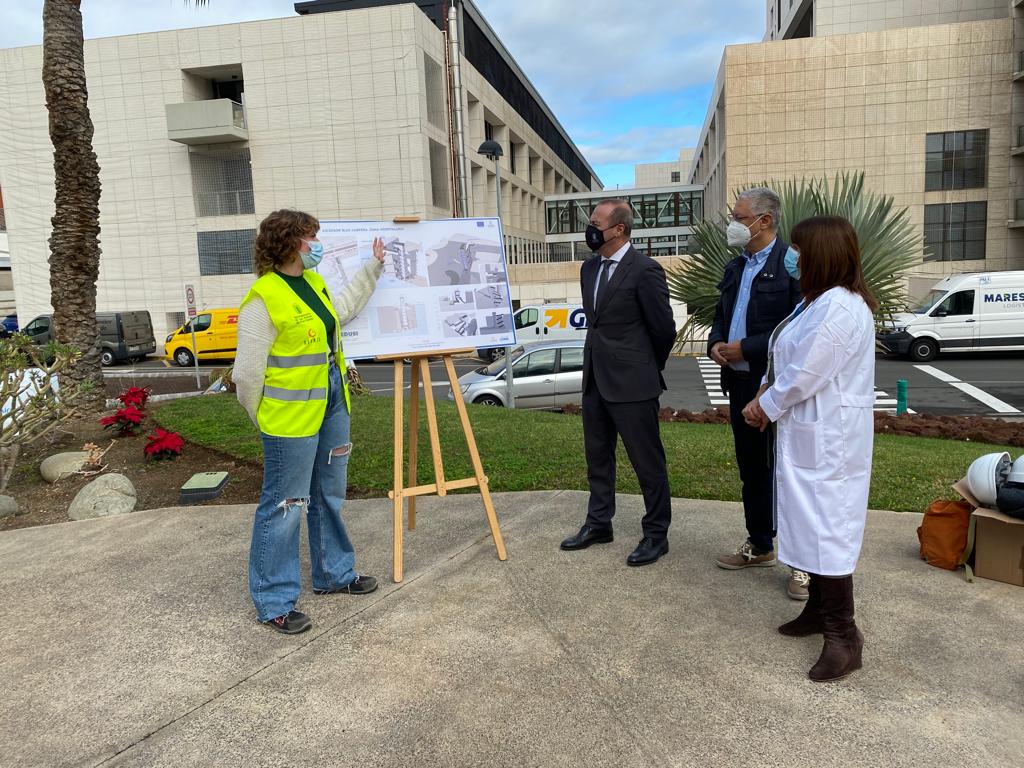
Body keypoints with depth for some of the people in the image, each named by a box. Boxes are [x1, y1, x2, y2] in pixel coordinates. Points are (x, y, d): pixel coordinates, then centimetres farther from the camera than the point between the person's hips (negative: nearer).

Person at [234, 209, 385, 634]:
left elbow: (343, 309, 30)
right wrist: (264, 421, -5)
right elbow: (248, 372, -16)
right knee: (283, 507, 0)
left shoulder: (314, 282, 9)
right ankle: (274, 602, 14)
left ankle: (335, 574, 37)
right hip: (291, 419, -9)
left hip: (332, 407, 9)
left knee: (329, 497, 20)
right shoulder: (263, 298, -18)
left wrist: (374, 266, 32)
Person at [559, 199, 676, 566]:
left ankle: (656, 534, 17)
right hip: (595, 379, 8)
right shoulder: (589, 268, 10)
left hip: (632, 383, -8)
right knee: (597, 456, 17)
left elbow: (664, 329, -8)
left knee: (647, 460, 4)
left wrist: (647, 369, 4)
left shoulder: (645, 270, -13)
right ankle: (598, 523, 32)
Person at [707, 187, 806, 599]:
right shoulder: (735, 267, 13)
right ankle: (759, 546, 33)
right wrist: (716, 342, -1)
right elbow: (721, 315, 20)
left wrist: (745, 348, -18)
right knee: (751, 471, 17)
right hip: (740, 383, 8)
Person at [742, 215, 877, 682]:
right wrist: (764, 395, 1)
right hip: (809, 433, 11)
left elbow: (803, 375, -23)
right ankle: (820, 610, 33)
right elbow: (787, 359, 14)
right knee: (815, 525, 18)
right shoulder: (822, 301, 14)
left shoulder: (838, 308, -22)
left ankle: (842, 636, 7)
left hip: (827, 440, -11)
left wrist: (766, 406, -8)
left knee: (826, 529, -4)